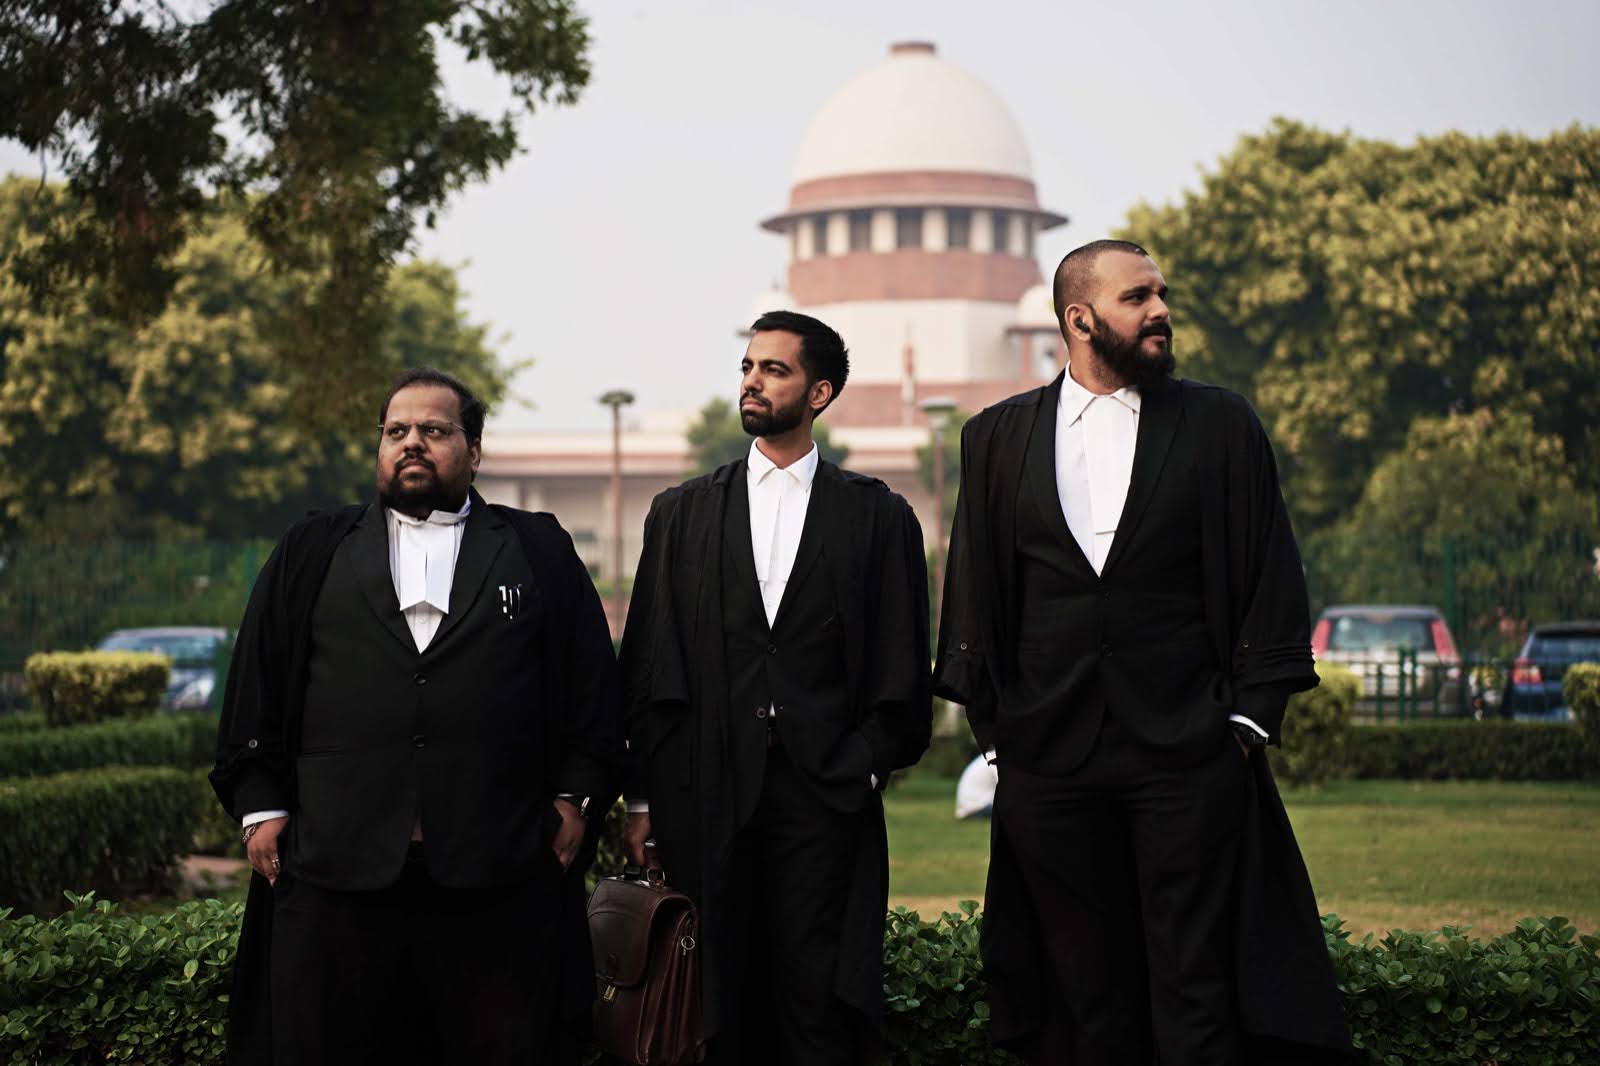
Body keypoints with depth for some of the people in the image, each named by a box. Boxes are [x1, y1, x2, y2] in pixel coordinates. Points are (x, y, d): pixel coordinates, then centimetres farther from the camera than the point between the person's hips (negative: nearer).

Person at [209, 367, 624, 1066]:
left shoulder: (539, 552, 14)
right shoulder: (313, 554, 16)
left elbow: (592, 689, 10)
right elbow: (256, 687, 12)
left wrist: (576, 798, 1)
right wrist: (261, 806, 4)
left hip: (497, 878, -1)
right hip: (337, 870, 1)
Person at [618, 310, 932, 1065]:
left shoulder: (878, 517, 8)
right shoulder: (681, 514, 12)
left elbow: (901, 670, 7)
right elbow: (647, 668, 8)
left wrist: (865, 768, -3)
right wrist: (640, 799, 3)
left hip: (824, 797, -1)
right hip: (706, 797, 1)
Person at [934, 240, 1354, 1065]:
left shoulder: (1218, 425, 7)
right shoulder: (996, 439, 10)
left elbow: (1269, 579, 6)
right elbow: (973, 590, 13)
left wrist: (1249, 718, -1)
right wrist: (993, 726, 7)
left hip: (1187, 757, -1)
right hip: (1049, 763, 2)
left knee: (1194, 989, -3)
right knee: (1086, 995, 6)